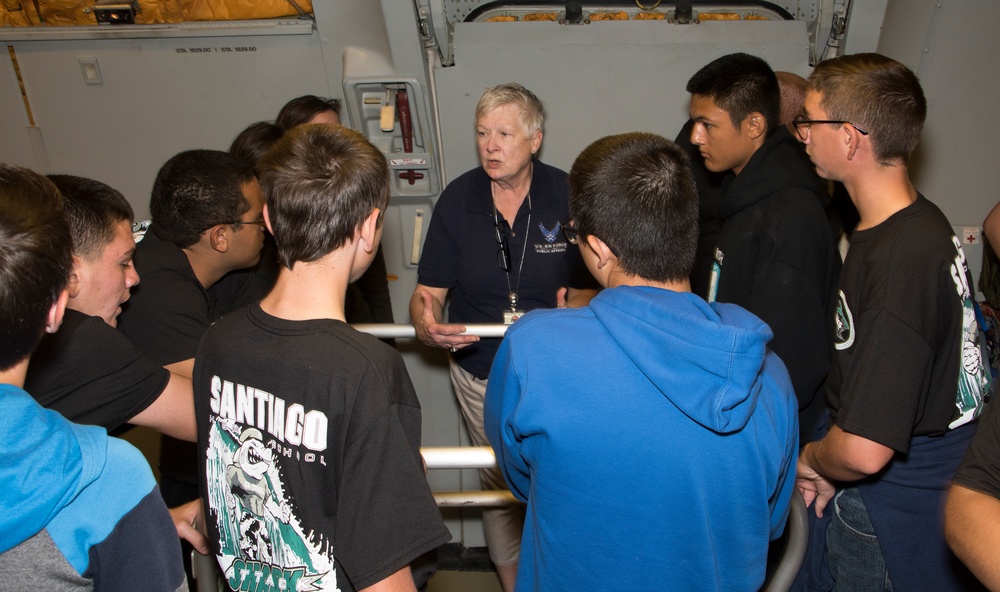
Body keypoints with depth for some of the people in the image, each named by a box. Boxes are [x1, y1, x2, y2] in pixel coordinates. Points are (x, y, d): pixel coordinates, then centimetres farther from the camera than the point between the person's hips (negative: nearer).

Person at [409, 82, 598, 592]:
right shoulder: (458, 199, -8)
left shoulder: (566, 196, -11)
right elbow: (429, 291, -5)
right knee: (499, 487, 17)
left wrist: (575, 308, -29)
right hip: (481, 375, 2)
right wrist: (427, 325, -28)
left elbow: (587, 286, -5)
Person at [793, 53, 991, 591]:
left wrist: (811, 460, -11)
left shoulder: (900, 258, -31)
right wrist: (829, 466, 7)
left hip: (893, 517, -8)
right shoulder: (919, 222, 2)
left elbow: (864, 450, -33)